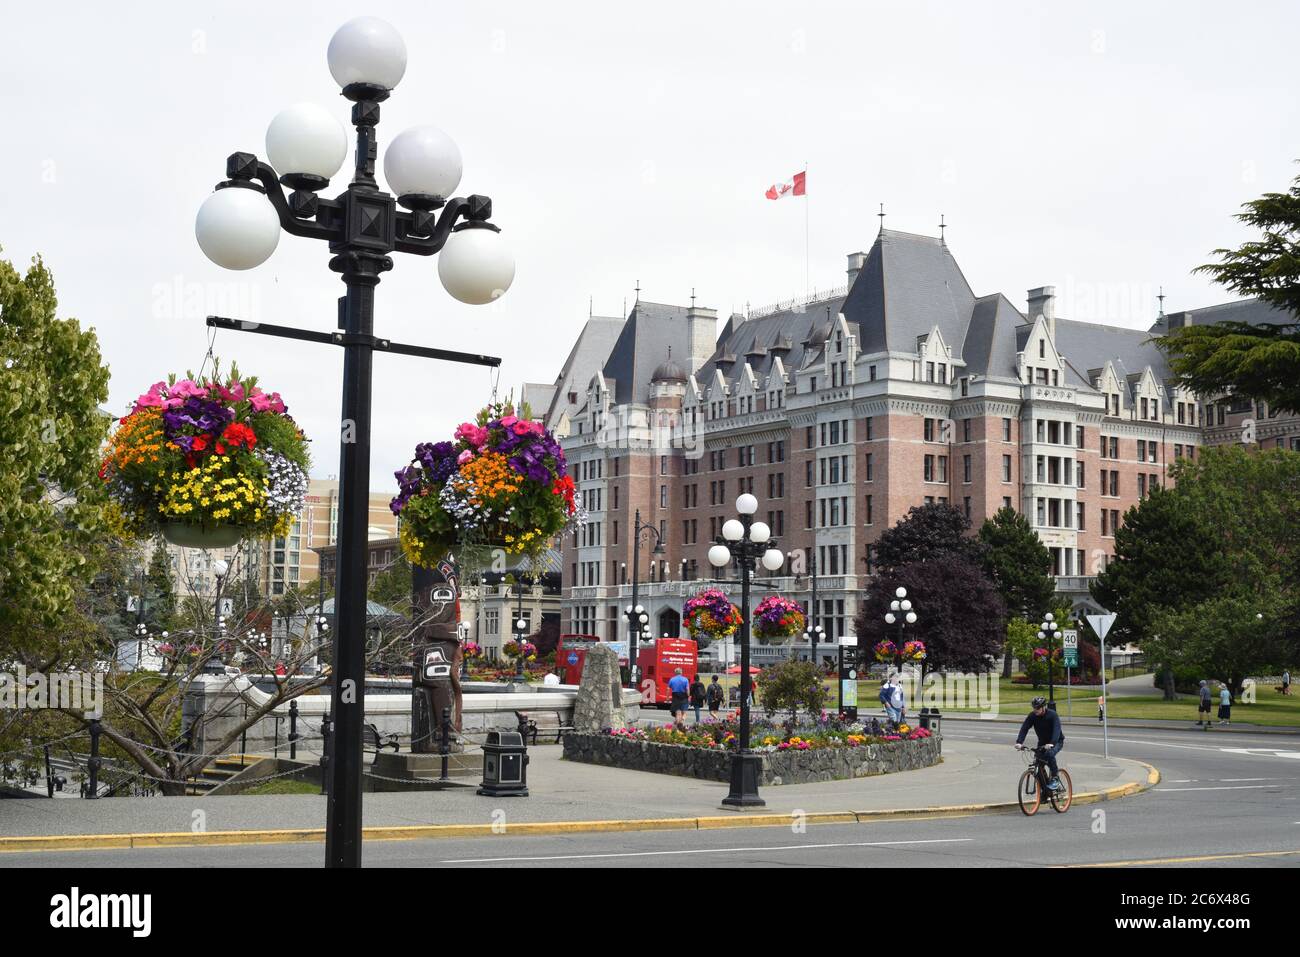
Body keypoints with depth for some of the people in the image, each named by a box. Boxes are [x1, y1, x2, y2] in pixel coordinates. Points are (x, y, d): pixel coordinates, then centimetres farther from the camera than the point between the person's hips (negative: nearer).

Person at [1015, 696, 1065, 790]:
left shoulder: (1053, 715, -26)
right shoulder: (1032, 716, -14)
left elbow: (1057, 729, -39)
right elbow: (1024, 728, -22)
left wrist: (1051, 743, -55)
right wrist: (1019, 742, -38)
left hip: (1056, 741, -5)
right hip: (1042, 742, 5)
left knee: (1049, 754, -32)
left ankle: (1055, 779, -19)